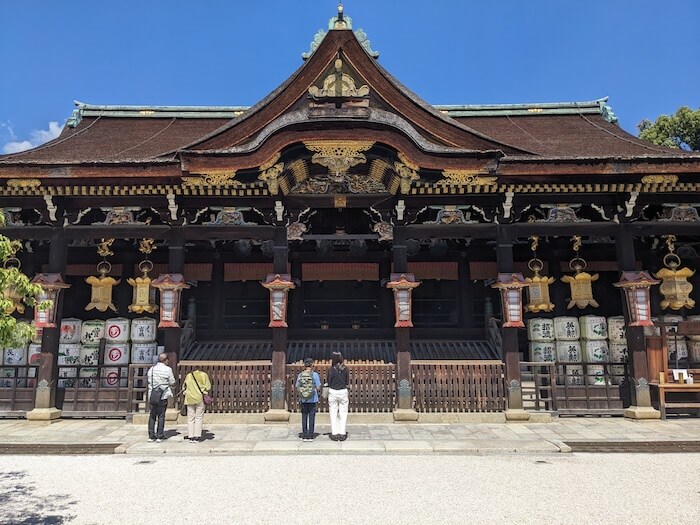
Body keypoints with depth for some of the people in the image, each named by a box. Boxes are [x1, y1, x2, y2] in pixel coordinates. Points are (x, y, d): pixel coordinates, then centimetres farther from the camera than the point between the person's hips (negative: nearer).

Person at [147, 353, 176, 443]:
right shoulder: (168, 369, -8)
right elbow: (172, 382, -4)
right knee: (161, 416, 3)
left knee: (152, 416, 11)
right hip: (163, 395, -4)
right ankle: (159, 436, 4)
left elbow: (149, 381, 9)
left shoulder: (151, 369, 5)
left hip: (152, 395, 4)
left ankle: (151, 436, 12)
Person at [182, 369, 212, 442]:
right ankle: (197, 436, 0)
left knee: (190, 418, 7)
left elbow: (184, 387, 12)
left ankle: (190, 436, 6)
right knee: (199, 418, 3)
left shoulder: (188, 375, 14)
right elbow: (208, 388, 1)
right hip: (200, 398, -2)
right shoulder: (204, 375, 5)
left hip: (190, 399, 2)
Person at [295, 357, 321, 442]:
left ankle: (304, 436, 13)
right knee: (311, 417, 6)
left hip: (303, 400, 3)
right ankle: (310, 436, 10)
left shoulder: (300, 375, -2)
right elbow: (318, 388, -9)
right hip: (313, 400, -2)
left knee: (304, 417, 10)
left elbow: (297, 388, 2)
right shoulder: (315, 374, -10)